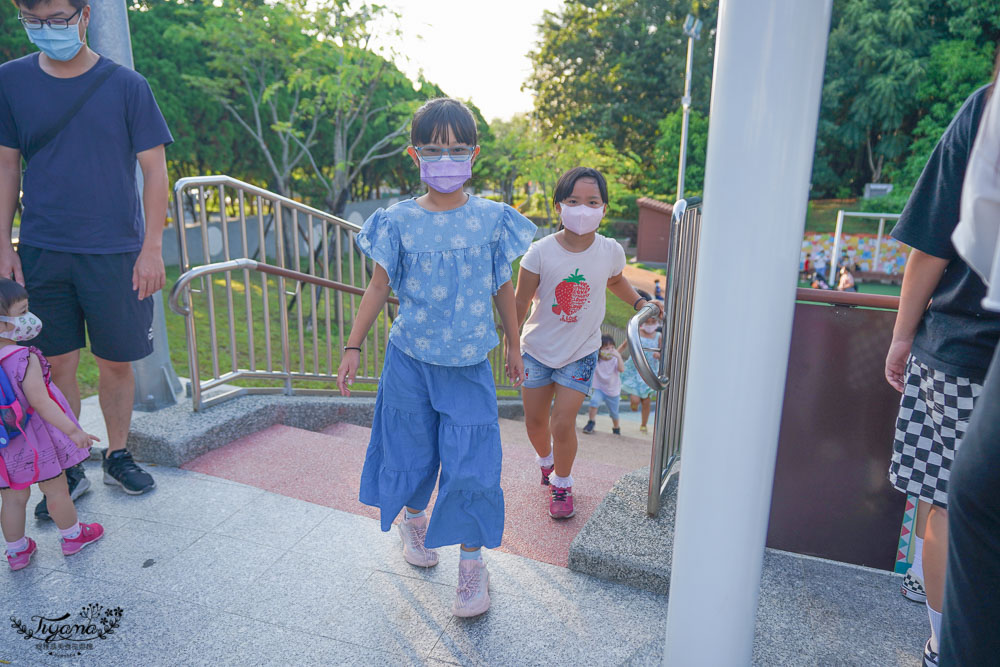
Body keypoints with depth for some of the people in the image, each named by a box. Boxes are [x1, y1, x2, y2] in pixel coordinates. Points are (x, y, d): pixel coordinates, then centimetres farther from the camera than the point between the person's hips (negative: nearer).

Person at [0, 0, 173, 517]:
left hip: (115, 252, -1)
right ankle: (68, 472, 21)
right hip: (42, 252, 2)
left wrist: (152, 247, -8)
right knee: (57, 365, 5)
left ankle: (117, 457, 27)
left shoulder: (125, 85, -1)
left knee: (117, 363, 7)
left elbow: (154, 168, -1)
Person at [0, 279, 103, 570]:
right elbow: (40, 402, -27)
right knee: (56, 491, 14)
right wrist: (72, 430, -27)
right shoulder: (25, 359, -25)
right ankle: (72, 536, 32)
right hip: (34, 443, -5)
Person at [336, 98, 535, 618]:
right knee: (412, 448, 15)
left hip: (470, 364, 0)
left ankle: (472, 561, 16)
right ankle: (414, 519, 45)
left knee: (472, 463, -2)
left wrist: (514, 348, 12)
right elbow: (379, 286, 3)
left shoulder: (491, 219, -3)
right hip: (410, 359, 1)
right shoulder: (399, 221, -4)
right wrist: (353, 347, 2)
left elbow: (503, 287, 6)